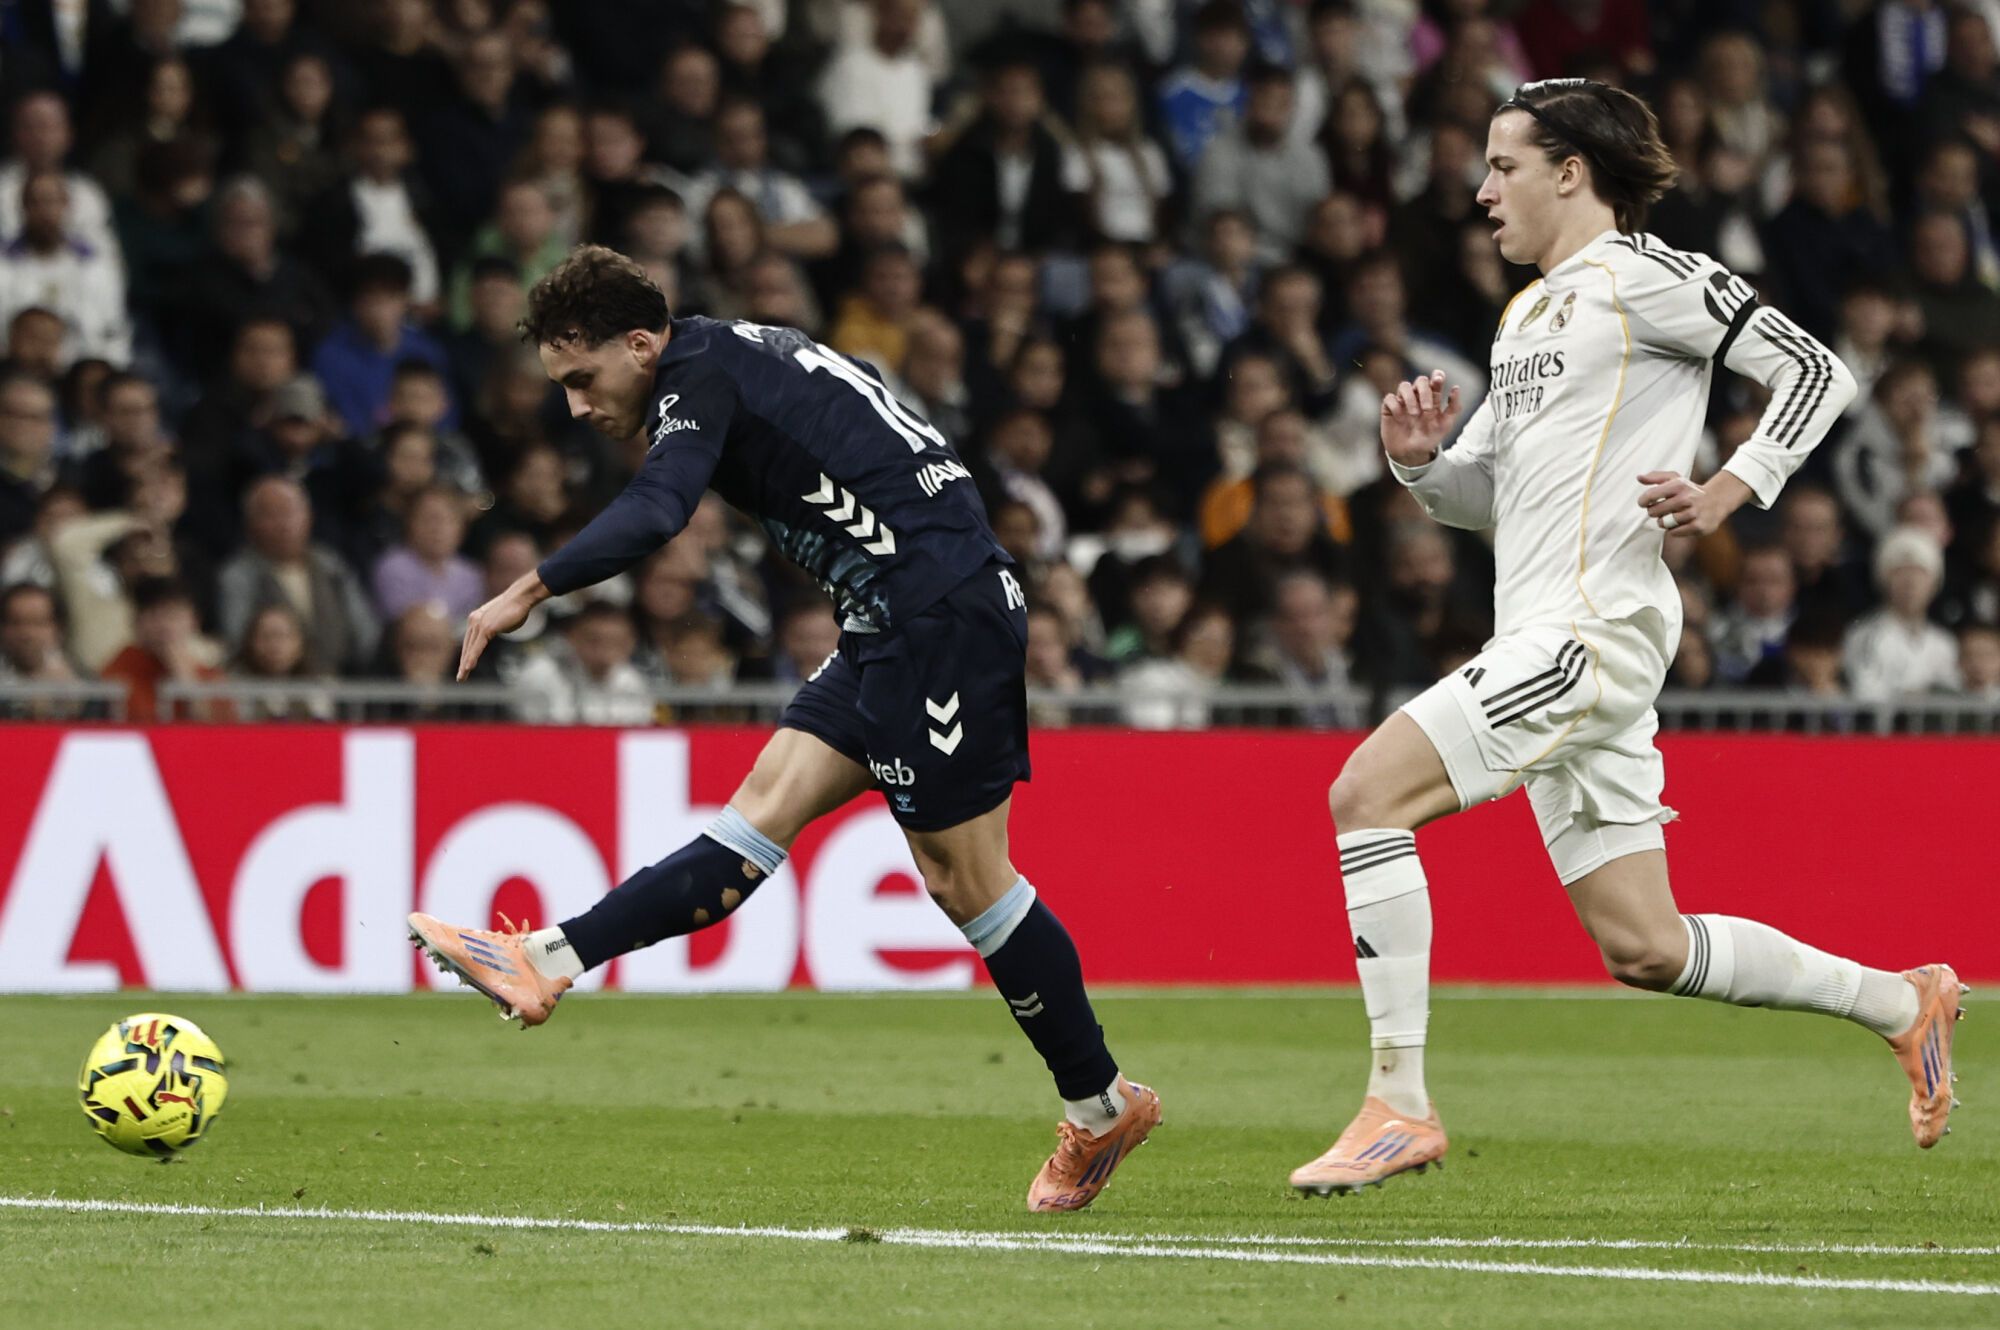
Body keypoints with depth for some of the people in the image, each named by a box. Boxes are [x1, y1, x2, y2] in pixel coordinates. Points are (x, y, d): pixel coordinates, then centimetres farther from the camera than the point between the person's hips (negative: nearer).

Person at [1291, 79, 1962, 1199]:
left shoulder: (1642, 274, -3)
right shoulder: (1529, 313, 24)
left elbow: (1819, 373, -6)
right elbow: (1487, 493, 28)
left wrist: (1726, 494, -15)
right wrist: (1421, 459, 7)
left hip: (1592, 631, -9)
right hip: (1550, 644, 9)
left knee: (1368, 793, -18)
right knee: (1643, 949, 7)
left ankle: (1400, 1104, -17)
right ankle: (1903, 1002, 20)